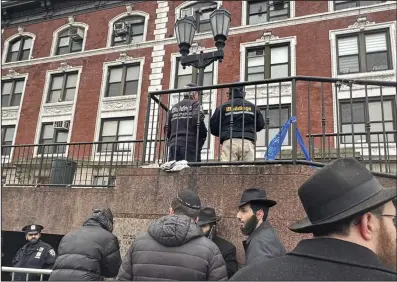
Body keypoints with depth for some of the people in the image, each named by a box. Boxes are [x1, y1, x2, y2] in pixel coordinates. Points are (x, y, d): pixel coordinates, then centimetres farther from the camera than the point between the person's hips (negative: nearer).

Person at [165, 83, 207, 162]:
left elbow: (167, 128, 16)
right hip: (190, 144, -5)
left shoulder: (174, 107, 21)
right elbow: (197, 120, -14)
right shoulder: (194, 104, 3)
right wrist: (203, 135, 0)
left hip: (174, 144, 6)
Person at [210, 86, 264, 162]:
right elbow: (261, 125, 21)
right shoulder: (252, 107, 16)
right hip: (247, 142, 1)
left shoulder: (223, 107, 10)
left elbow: (213, 126, 10)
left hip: (229, 142, -1)